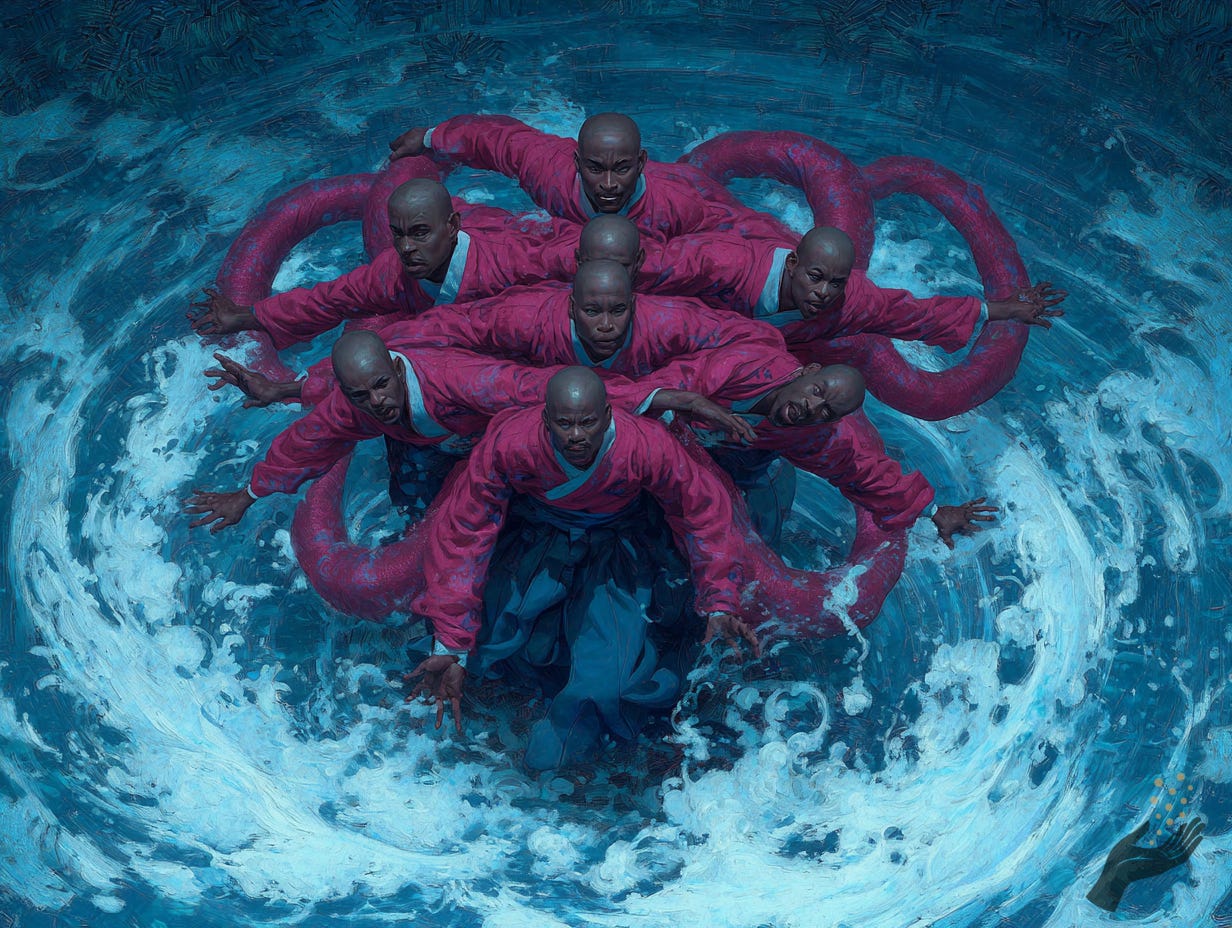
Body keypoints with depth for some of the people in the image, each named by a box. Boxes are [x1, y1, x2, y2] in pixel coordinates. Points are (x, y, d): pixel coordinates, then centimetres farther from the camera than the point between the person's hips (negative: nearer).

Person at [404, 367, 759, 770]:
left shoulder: (648, 447, -32)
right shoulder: (507, 445, -31)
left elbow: (705, 512, -13)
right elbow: (462, 535, -22)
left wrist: (719, 607, -18)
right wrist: (451, 649, -24)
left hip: (621, 551, -2)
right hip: (535, 538, 2)